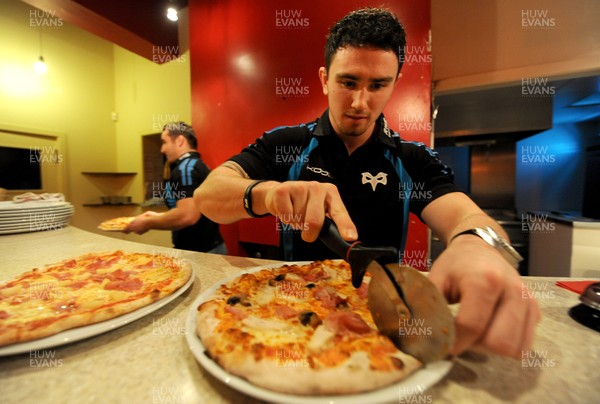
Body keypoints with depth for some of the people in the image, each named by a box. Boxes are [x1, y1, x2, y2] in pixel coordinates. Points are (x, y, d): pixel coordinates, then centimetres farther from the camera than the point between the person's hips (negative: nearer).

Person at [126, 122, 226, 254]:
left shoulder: (186, 167, -15)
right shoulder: (197, 165, 15)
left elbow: (187, 215, -27)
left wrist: (147, 223, -13)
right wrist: (160, 216, 20)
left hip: (199, 252, -9)